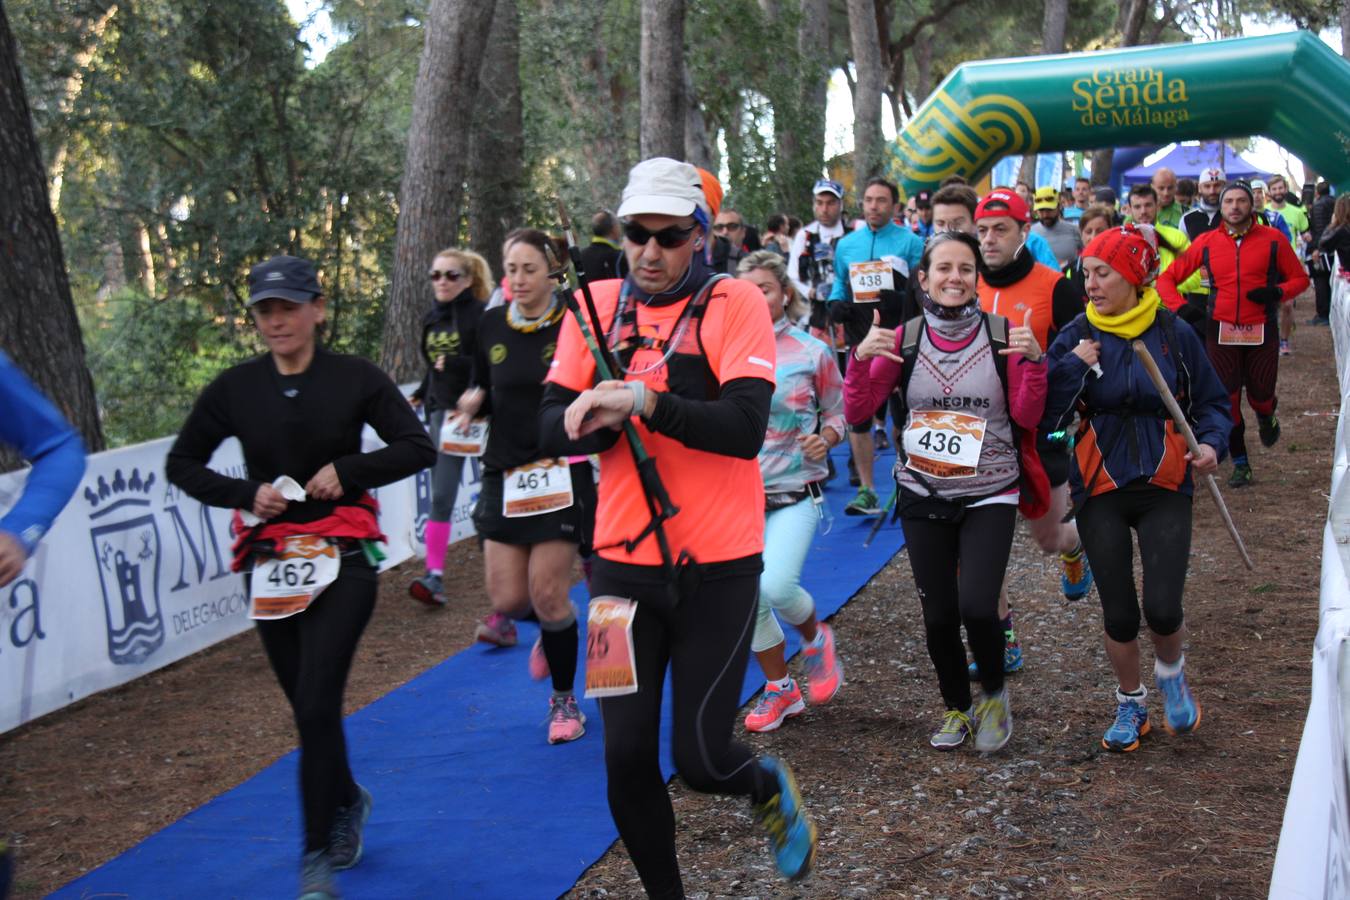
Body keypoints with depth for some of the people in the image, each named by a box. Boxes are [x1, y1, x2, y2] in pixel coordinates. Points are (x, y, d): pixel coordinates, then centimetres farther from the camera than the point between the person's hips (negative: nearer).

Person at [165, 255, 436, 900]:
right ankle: (347, 802, 41)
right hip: (269, 564, 3)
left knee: (317, 705, -13)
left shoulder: (354, 379, -4)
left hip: (342, 560, -3)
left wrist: (348, 469, -13)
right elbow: (181, 463, 8)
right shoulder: (236, 388, 2)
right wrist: (245, 494, -8)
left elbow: (418, 448, -1)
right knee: (307, 706, 12)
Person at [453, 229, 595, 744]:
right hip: (505, 472, 4)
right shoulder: (491, 327, 4)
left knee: (548, 597, -4)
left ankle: (565, 700, 17)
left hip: (561, 473, -4)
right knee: (507, 597, 0)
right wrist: (473, 402, -5)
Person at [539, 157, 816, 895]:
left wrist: (643, 401, -27)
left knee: (700, 760, 0)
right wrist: (598, 418, -20)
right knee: (626, 758, 4)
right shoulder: (597, 306, 4)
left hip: (717, 565, -3)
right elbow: (553, 427, 1)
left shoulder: (735, 303, -6)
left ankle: (768, 787, 36)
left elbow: (745, 428, -19)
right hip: (622, 563, 3)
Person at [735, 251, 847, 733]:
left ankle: (816, 637, 13)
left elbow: (838, 411, 6)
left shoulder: (812, 353, -3)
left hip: (794, 493, -3)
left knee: (776, 586, -21)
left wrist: (826, 439, -13)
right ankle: (780, 689, 26)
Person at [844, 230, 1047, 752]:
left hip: (989, 496, -2)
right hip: (924, 497, 2)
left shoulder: (1003, 335, -5)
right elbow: (856, 411, -3)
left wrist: (1033, 361, -21)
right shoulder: (903, 340, -2)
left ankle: (994, 694, 14)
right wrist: (861, 360, -18)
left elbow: (1028, 417, -7)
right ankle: (957, 709, 32)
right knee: (939, 615, 7)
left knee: (977, 606, -16)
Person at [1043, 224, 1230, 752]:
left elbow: (1210, 402, 6)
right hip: (1101, 493, 1)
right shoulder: (1076, 338, -2)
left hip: (1164, 488, -1)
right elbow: (1047, 416, -8)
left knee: (1163, 609, -11)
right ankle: (1130, 704, 31)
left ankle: (1170, 672, 24)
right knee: (1119, 614, 5)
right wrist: (1074, 367, -18)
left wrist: (1212, 442, -12)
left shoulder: (1174, 334, -4)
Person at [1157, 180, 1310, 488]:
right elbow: (1167, 278, 4)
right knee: (1228, 400, 1)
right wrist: (1179, 306, -13)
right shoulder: (1206, 242, 0)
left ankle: (1266, 418, 42)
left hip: (1261, 331, -1)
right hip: (1221, 331, 1)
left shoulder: (1273, 239, -2)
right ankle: (1240, 464, 16)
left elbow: (1299, 278, 5)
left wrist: (1277, 292, -15)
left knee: (1260, 396, 4)